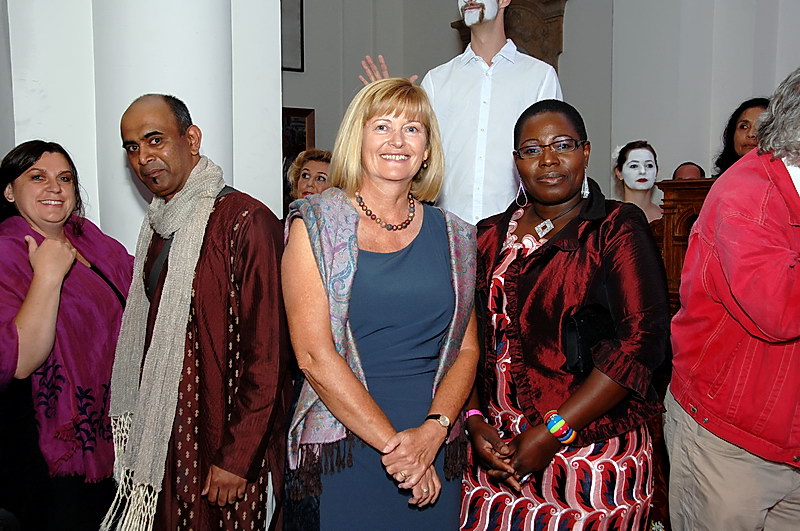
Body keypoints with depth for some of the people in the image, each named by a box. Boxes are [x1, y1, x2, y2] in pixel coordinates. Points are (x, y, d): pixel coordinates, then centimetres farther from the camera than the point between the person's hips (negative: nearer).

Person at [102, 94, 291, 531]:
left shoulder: (245, 221, -17)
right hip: (166, 441, 7)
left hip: (226, 448, -7)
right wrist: (142, 441, 12)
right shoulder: (157, 227, 10)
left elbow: (267, 354, -18)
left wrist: (237, 458, -17)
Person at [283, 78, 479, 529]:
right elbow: (314, 355, -11)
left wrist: (433, 430, -10)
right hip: (342, 451, -3)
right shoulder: (316, 224, -4)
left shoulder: (453, 236, 8)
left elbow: (467, 348, 6)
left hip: (436, 455, 3)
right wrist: (392, 443, -13)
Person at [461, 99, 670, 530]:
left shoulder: (618, 228, -5)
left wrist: (552, 434, -18)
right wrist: (474, 421, -8)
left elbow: (641, 339, -15)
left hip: (592, 458, -3)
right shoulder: (491, 236, 8)